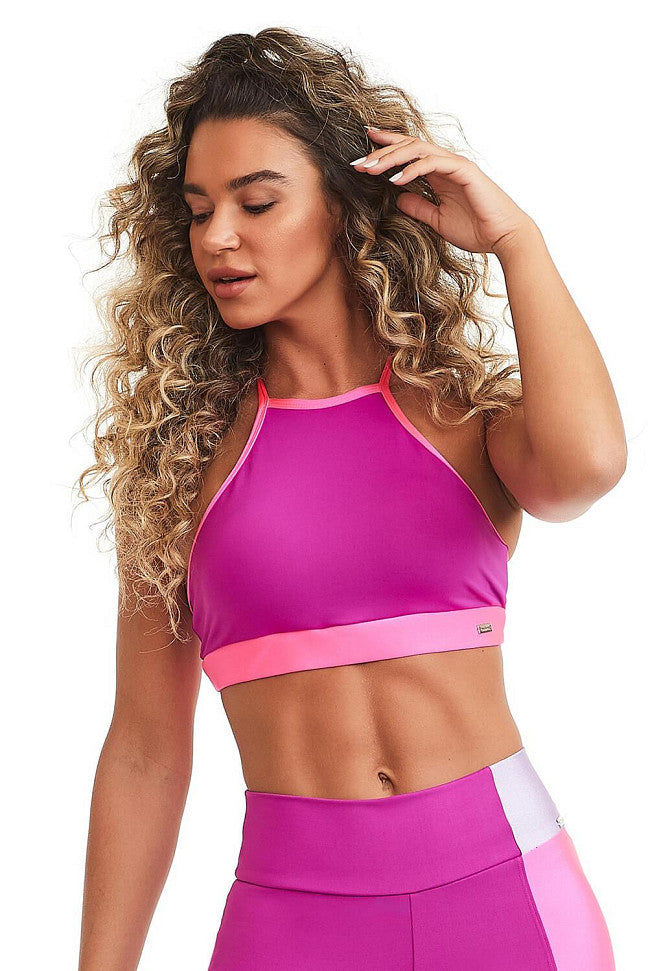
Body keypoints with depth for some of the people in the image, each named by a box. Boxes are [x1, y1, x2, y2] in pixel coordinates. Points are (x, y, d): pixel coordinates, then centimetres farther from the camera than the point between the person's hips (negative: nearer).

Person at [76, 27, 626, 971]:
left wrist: (515, 238, -9)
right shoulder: (188, 445, 3)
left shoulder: (469, 410, 2)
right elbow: (145, 750, 4)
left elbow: (585, 463, -22)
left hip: (503, 885, 0)